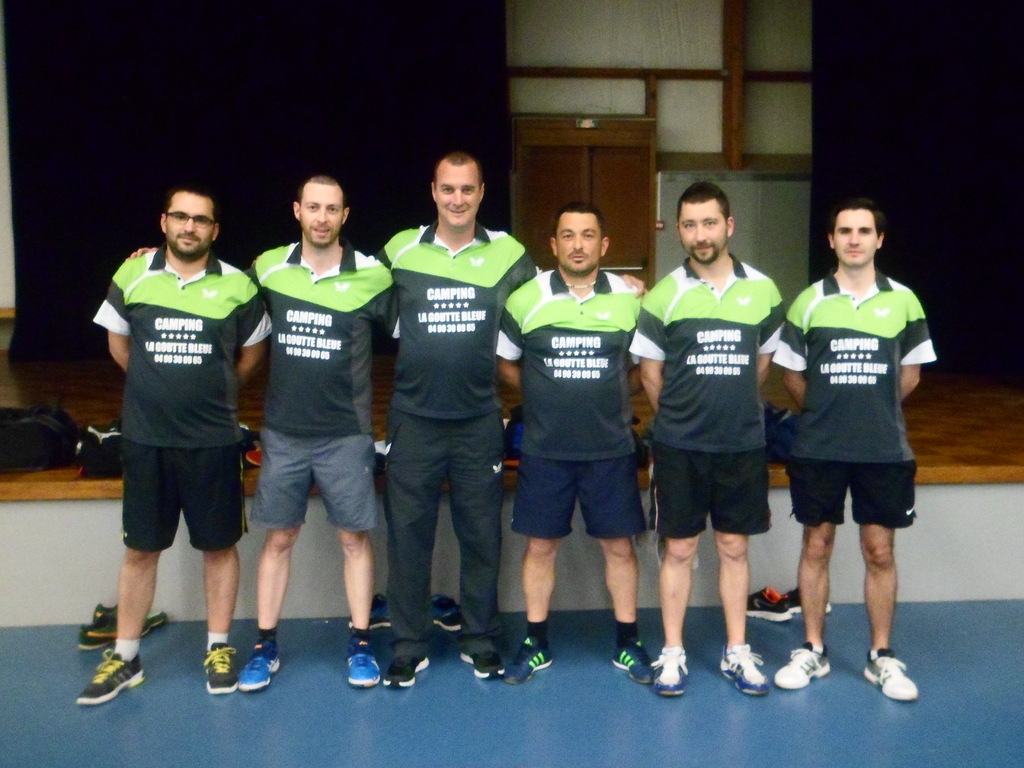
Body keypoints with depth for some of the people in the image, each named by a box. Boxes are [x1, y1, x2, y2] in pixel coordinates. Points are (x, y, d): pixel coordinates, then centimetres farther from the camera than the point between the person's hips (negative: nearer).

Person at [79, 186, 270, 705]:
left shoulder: (237, 286, -4)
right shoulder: (132, 276, -1)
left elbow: (252, 351, 10)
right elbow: (118, 343, 13)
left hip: (213, 439, -1)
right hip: (144, 438, 1)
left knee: (219, 546, 8)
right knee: (140, 549, 11)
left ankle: (218, 648, 24)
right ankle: (124, 657, 25)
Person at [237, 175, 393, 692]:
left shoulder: (371, 276, -7)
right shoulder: (269, 268, 0)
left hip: (346, 433, -2)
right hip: (283, 432, 2)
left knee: (354, 538, 6)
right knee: (278, 538, 9)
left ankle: (360, 645, 19)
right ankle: (265, 646, 22)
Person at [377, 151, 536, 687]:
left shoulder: (508, 254, 1)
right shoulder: (400, 250, 1)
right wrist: (417, 370, 8)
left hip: (480, 421, 0)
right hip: (413, 421, 0)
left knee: (482, 536, 8)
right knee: (407, 536, 5)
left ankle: (480, 642, 25)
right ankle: (408, 647, 19)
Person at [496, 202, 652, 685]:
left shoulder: (631, 299, -1)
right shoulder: (526, 300, -3)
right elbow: (505, 364, 9)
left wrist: (609, 397, 4)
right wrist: (547, 395, 4)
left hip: (611, 449, 0)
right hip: (544, 449, 0)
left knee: (618, 544, 7)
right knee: (540, 544, 8)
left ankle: (628, 643, 24)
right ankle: (536, 644, 23)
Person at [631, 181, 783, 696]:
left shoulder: (763, 291, 1)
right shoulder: (664, 296, -5)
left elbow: (763, 362, 13)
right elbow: (650, 373, 3)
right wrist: (682, 416, 8)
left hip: (743, 444, 2)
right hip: (678, 446, -1)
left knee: (733, 547, 12)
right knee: (678, 550, 6)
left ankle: (737, 652, 25)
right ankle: (673, 654, 19)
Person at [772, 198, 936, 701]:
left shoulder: (903, 300, 1)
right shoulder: (808, 301, -1)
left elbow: (910, 375, 10)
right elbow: (791, 375, 6)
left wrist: (871, 410, 10)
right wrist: (827, 412, 11)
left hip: (885, 450, 0)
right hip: (818, 449, 0)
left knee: (880, 551, 7)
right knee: (816, 546, 8)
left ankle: (881, 657, 22)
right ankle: (813, 651, 21)